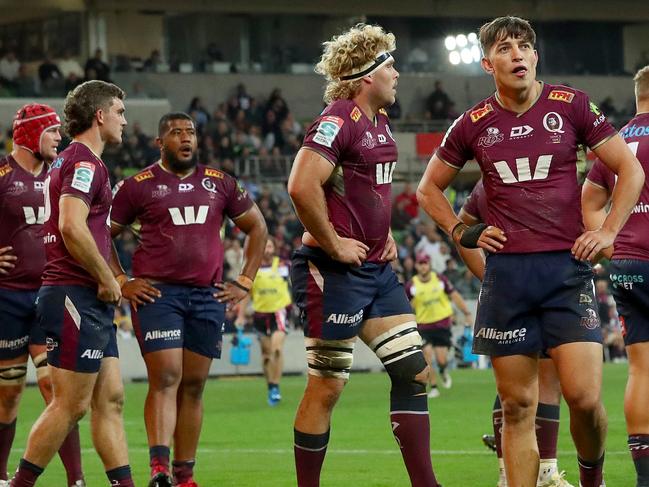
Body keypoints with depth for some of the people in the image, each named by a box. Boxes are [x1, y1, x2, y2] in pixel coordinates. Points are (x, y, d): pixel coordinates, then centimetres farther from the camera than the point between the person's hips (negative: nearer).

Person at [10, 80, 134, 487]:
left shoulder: (68, 161, 20)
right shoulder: (85, 161, -12)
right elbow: (72, 227, -23)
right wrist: (107, 278, -14)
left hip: (91, 303, 10)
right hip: (77, 297, -10)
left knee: (111, 400, 8)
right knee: (70, 405, -7)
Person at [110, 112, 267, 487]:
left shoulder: (220, 184, 12)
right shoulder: (139, 186, 2)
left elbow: (257, 227, 21)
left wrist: (245, 282, 13)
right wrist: (121, 283, 0)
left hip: (208, 296, 4)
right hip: (157, 294, -4)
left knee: (194, 385, 5)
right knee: (165, 378, -15)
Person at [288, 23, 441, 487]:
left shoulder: (380, 122, 13)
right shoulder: (338, 121, -17)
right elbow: (302, 187, -29)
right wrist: (333, 244, -21)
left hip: (378, 269, 9)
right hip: (337, 273, -9)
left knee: (414, 370, 6)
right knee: (327, 386, -2)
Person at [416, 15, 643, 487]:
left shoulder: (571, 106, 1)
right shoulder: (474, 124, 6)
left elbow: (630, 169, 7)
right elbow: (429, 188, 21)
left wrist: (609, 231, -1)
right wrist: (462, 233, 8)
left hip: (567, 267, -2)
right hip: (506, 270, 2)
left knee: (584, 395, -11)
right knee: (518, 407, 2)